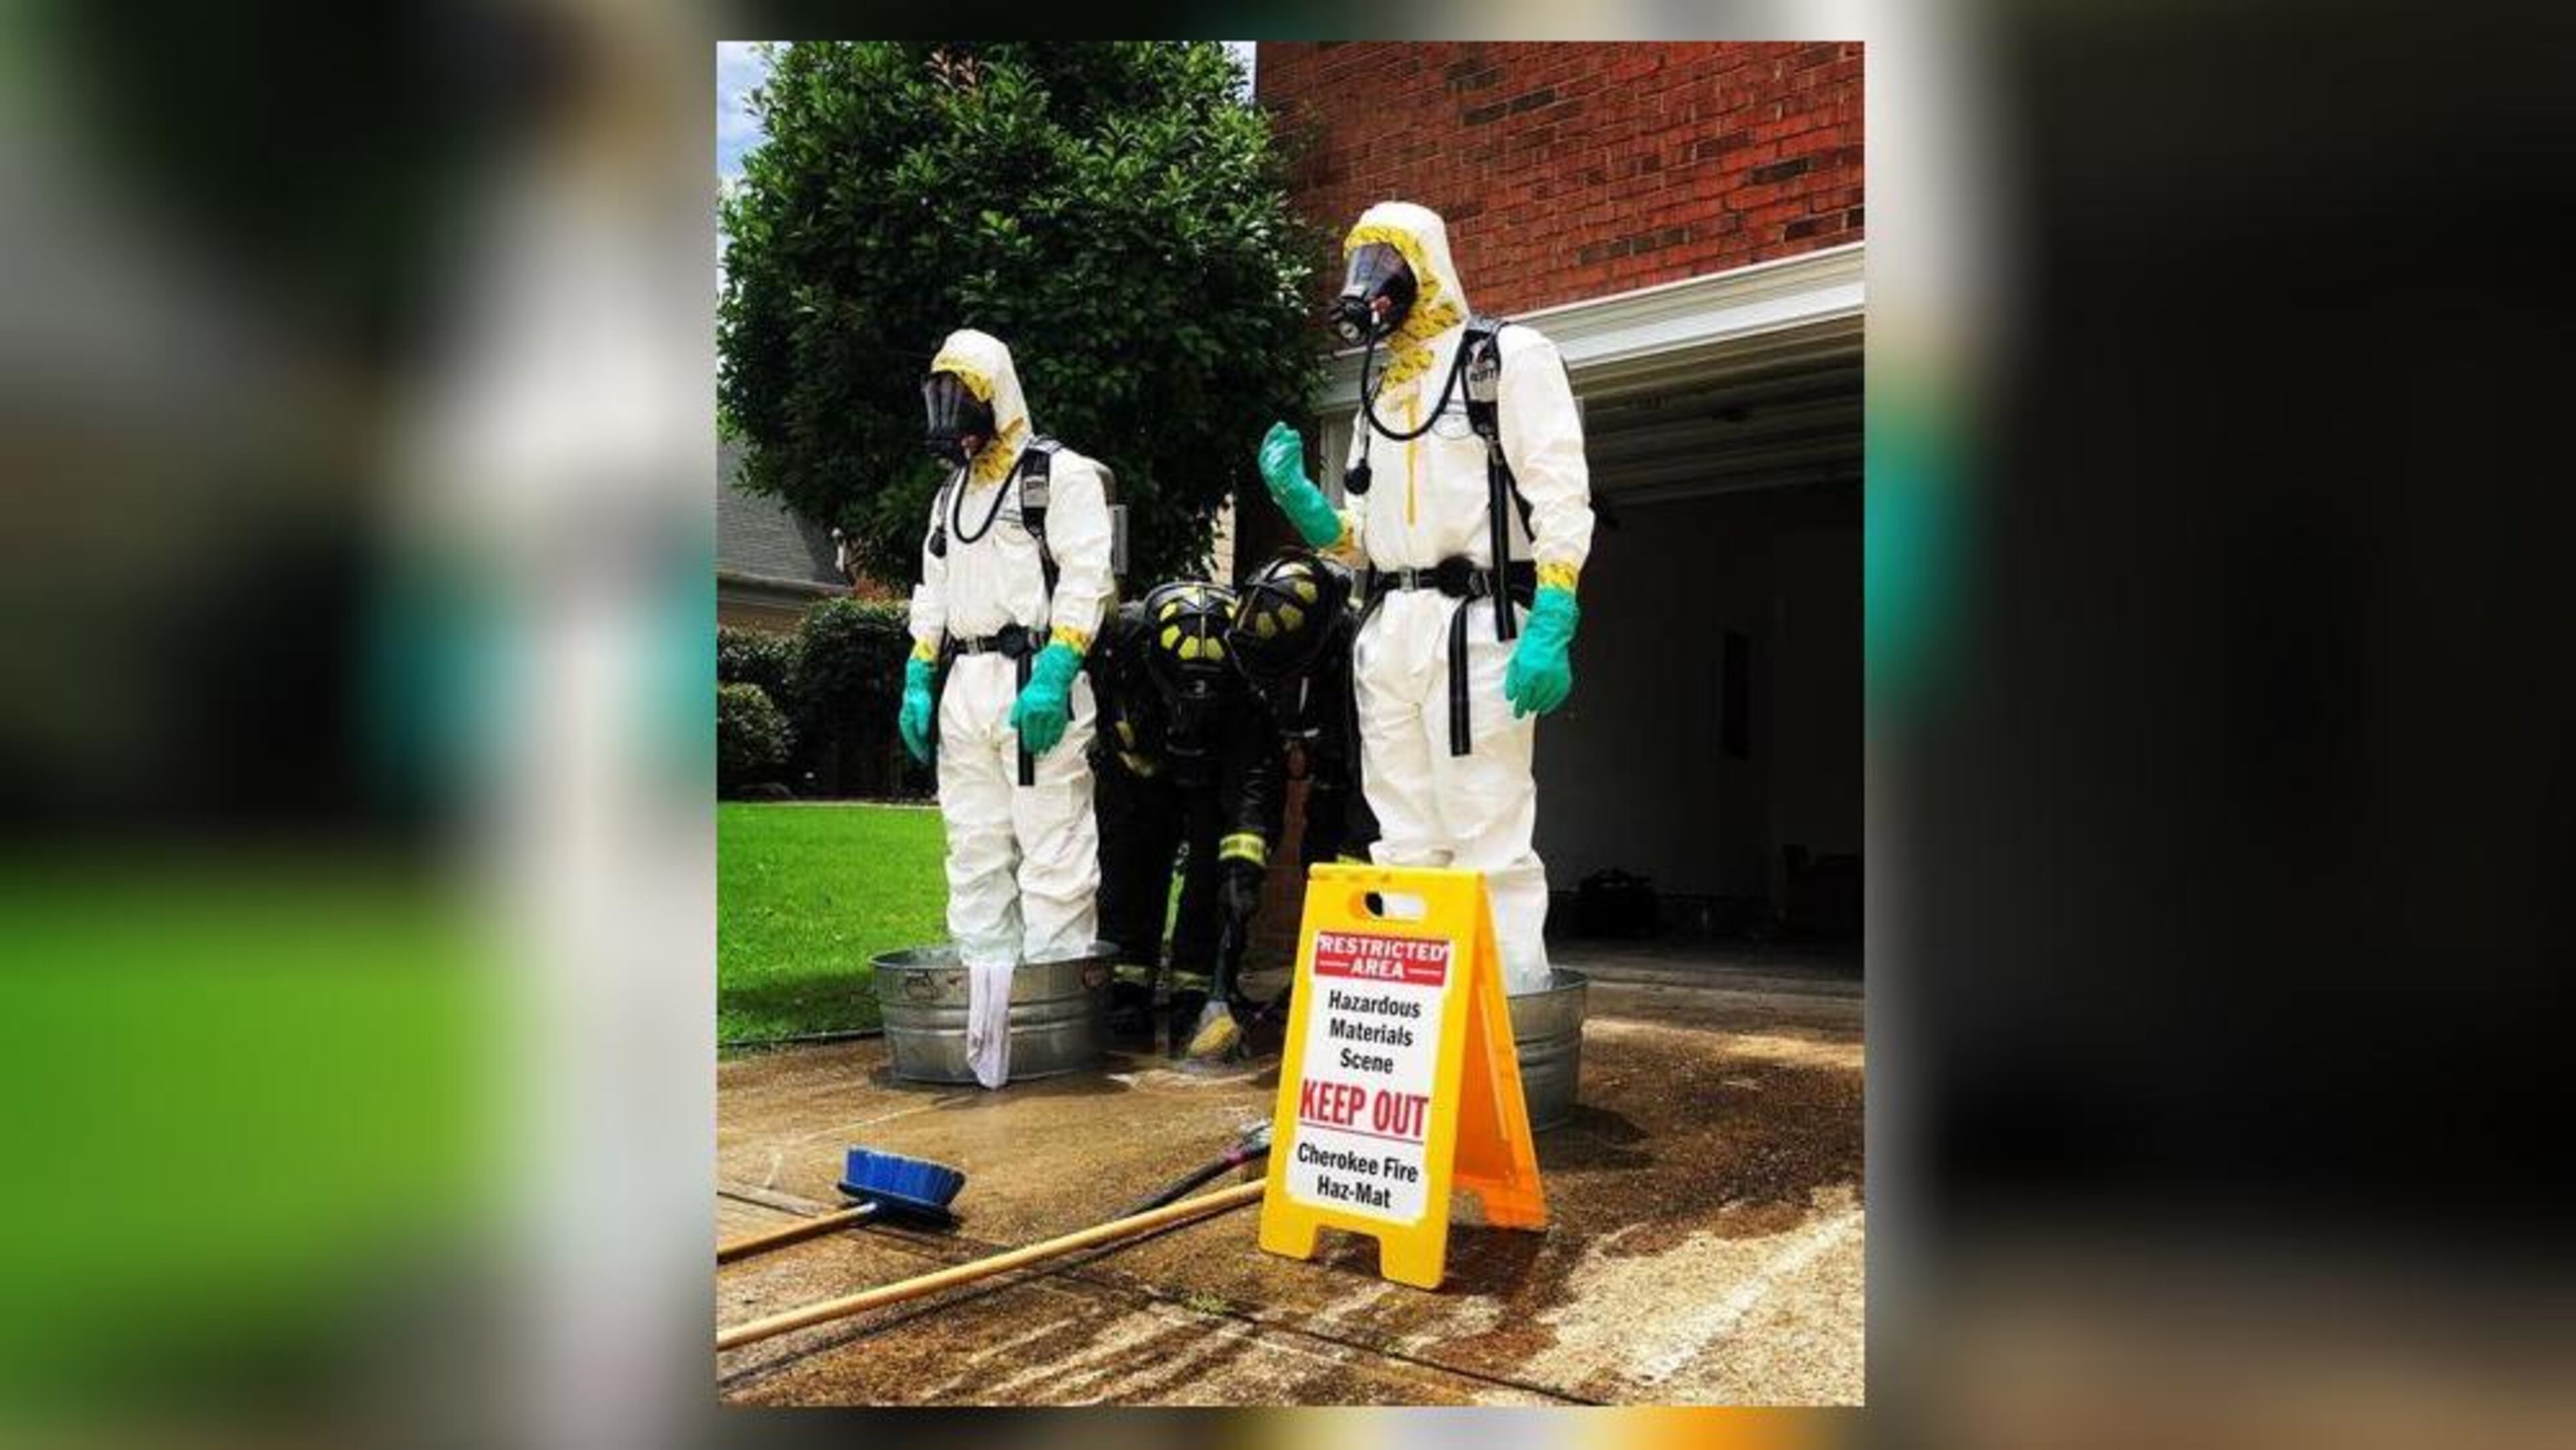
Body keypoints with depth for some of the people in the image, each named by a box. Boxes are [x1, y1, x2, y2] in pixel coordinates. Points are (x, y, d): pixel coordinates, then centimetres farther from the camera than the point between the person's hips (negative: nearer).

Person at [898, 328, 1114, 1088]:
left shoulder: (1061, 474, 1)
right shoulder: (951, 490, 24)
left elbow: (1086, 579, -10)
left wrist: (1053, 675, -20)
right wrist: (920, 680, 13)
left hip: (1034, 682, -7)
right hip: (962, 689, 8)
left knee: (1052, 850, -8)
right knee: (974, 854, 8)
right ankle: (984, 997, 14)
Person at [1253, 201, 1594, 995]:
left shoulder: (1509, 356, 1)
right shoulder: (1379, 387, 22)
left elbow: (1560, 498, -9)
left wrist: (1551, 627, -20)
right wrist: (1294, 494, 3)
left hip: (1473, 625, -7)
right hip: (1388, 630, 7)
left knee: (1490, 837, -8)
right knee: (1406, 845, 9)